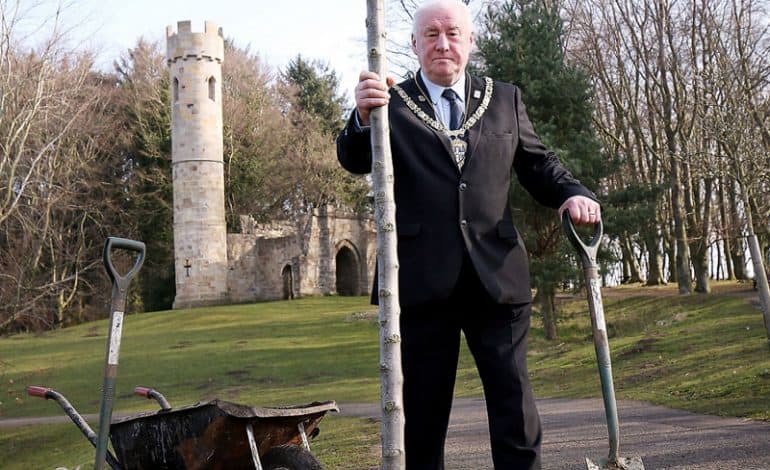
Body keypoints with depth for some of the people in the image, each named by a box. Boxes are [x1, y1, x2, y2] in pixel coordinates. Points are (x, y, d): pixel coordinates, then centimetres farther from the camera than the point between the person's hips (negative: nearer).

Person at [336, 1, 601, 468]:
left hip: (497, 275, 2)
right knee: (424, 408, 8)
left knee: (514, 403, 4)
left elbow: (537, 163, 17)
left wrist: (573, 192, -4)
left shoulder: (505, 100, 15)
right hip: (423, 280, -2)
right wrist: (363, 116, -30)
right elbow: (356, 161, -8)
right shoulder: (393, 103, 5)